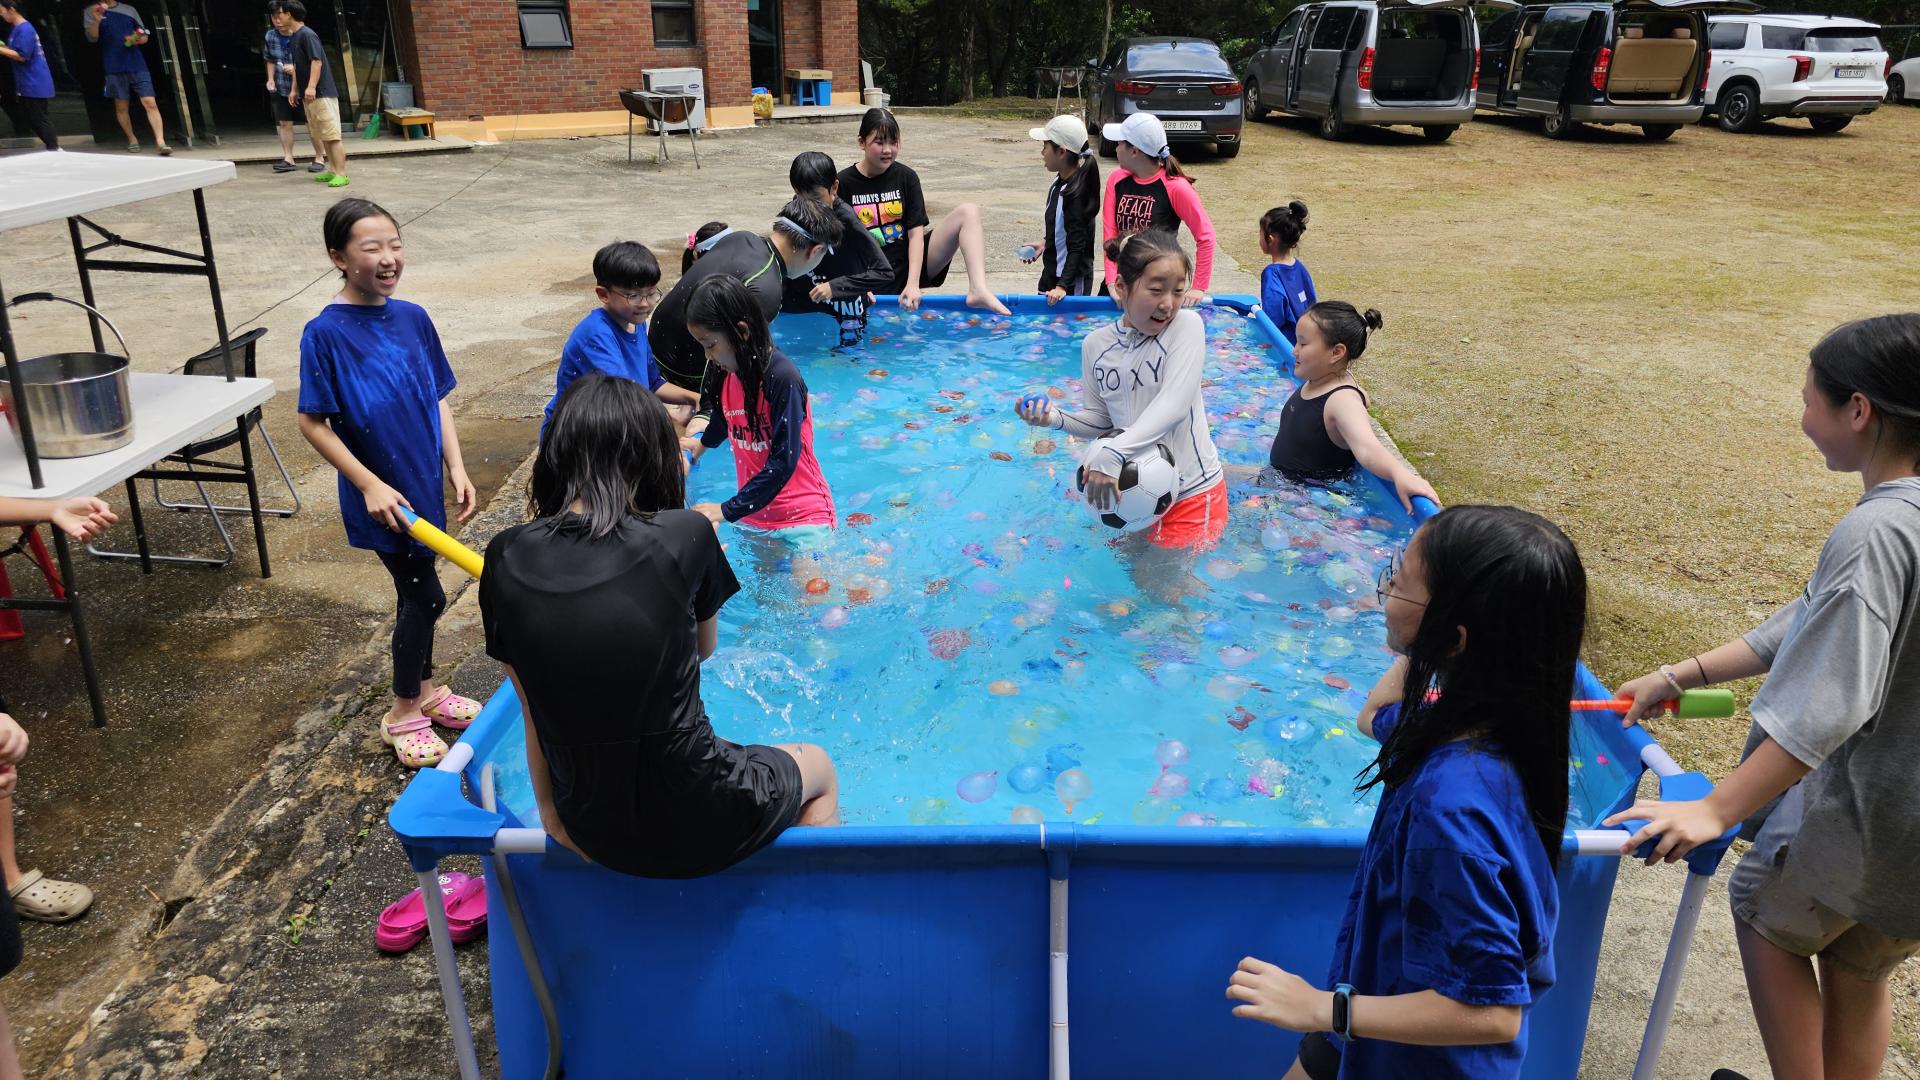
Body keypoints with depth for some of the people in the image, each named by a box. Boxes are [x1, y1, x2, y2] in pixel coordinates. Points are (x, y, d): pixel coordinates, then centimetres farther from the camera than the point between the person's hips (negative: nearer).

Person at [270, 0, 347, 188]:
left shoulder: (307, 35, -12)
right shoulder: (292, 38, 17)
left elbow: (317, 61, -20)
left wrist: (311, 87, -27)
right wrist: (294, 90, 22)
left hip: (322, 93, -10)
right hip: (308, 96, 10)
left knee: (332, 135, -11)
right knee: (322, 135, 11)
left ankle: (341, 174, -14)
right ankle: (332, 169, 16)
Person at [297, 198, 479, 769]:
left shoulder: (413, 318, 1)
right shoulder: (326, 332, -16)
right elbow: (312, 423, -13)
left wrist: (456, 467, 0)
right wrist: (370, 484, -17)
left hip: (422, 484, 6)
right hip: (381, 496, -5)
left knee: (416, 592, 18)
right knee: (426, 597, 1)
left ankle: (424, 689, 37)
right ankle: (402, 713, 20)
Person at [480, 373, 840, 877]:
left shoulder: (505, 559, -8)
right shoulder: (684, 535, -17)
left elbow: (531, 711, -1)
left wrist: (550, 814, 11)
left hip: (594, 834, 4)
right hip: (697, 824, -4)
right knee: (818, 765, 29)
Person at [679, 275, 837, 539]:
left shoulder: (783, 378, -17)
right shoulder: (730, 376, 5)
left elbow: (783, 461, -20)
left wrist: (729, 510, -19)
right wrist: (703, 442, 49)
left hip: (802, 517, -6)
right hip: (754, 513, 6)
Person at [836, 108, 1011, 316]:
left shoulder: (906, 177, 2)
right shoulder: (844, 182, -4)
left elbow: (916, 234, -5)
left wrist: (913, 283, -18)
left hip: (912, 263, 3)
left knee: (968, 212, -13)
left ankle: (978, 289, -31)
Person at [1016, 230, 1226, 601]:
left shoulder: (1186, 325, -17)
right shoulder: (1096, 345, -4)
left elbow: (1174, 404, -29)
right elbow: (1099, 418, 5)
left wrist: (1112, 453, -39)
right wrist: (1055, 418, -15)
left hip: (1190, 490, -5)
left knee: (1165, 587, 8)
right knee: (1140, 573, 25)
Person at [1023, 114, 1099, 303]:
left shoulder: (1075, 193, -24)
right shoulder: (1061, 180, 2)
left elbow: (1077, 246, -25)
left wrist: (1062, 287, -29)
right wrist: (1045, 244, 17)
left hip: (1072, 282, -10)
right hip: (1052, 273, 10)